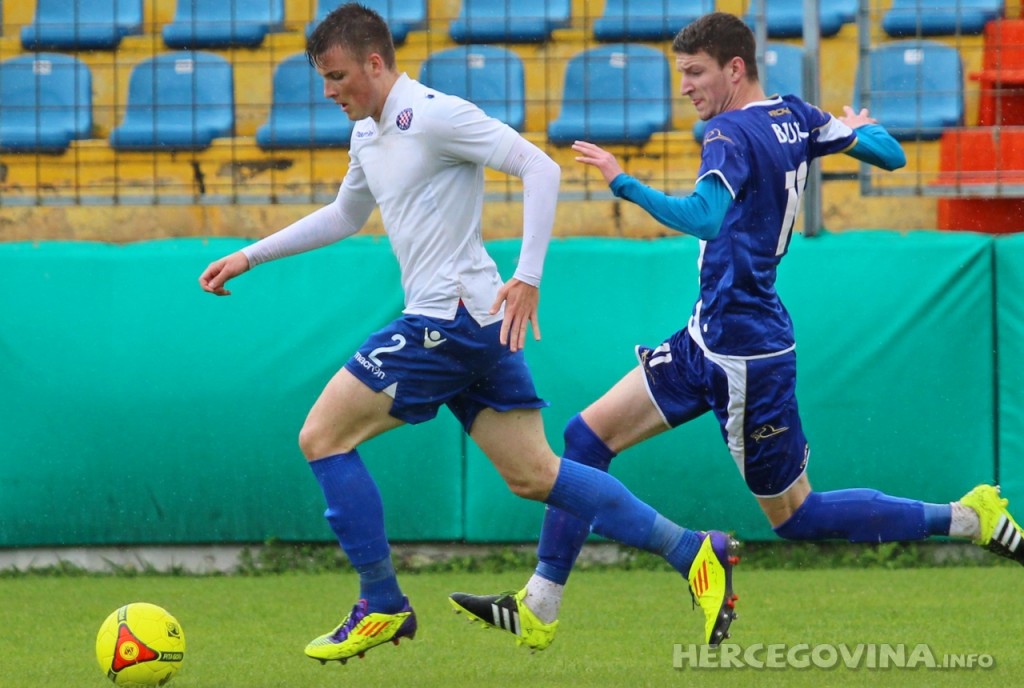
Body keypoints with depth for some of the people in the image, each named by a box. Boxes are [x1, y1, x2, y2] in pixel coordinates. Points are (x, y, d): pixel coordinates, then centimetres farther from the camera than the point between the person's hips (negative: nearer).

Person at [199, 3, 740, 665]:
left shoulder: (434, 115, -12)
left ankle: (383, 605, 0)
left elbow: (540, 167, -17)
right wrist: (249, 257, 32)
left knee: (323, 437, -5)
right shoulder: (368, 137, 17)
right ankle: (694, 551, 6)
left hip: (452, 317, -9)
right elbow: (343, 217, 35)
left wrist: (528, 278, -23)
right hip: (477, 330, 9)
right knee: (534, 474, 8)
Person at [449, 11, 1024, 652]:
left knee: (795, 515, 0)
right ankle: (539, 605, 8)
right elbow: (890, 154, 14)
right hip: (709, 340, 10)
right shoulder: (793, 117, 6)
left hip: (743, 351, -10)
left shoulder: (733, 135, -19)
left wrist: (625, 183, -32)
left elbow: (703, 216, -37)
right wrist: (862, 126, 34)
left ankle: (970, 517, 6)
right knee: (588, 436, 6)